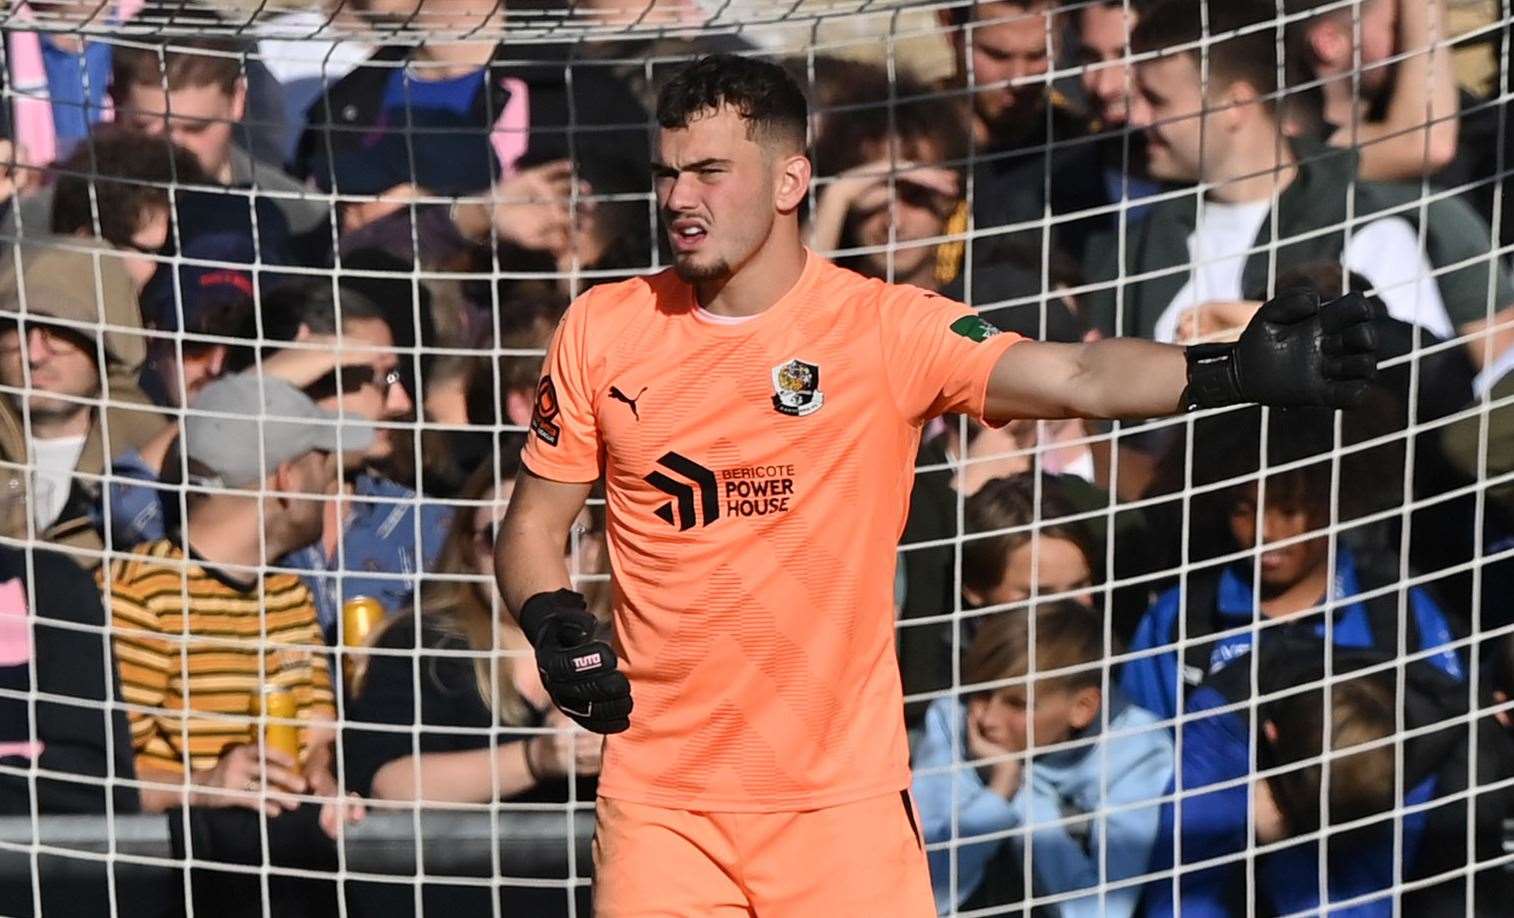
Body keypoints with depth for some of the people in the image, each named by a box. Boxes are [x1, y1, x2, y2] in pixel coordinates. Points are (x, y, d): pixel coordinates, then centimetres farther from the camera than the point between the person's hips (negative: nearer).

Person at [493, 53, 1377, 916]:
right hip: (660, 803, 2)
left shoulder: (888, 328, -7)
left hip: (841, 797, -2)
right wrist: (556, 628, -10)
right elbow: (534, 524, 11)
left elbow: (1078, 376, -22)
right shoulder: (602, 331, 1)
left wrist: (1231, 370, -39)